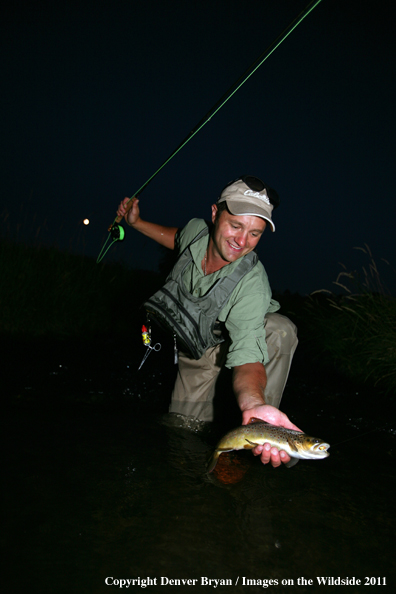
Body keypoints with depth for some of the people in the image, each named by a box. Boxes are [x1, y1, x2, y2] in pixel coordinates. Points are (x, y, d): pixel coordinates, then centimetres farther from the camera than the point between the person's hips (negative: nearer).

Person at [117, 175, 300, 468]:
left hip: (231, 339, -3)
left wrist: (253, 403, -68)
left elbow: (247, 354, -48)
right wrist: (137, 222, 2)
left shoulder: (252, 283, -37)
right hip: (196, 349, 4)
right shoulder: (197, 230, -22)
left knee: (280, 330, -36)